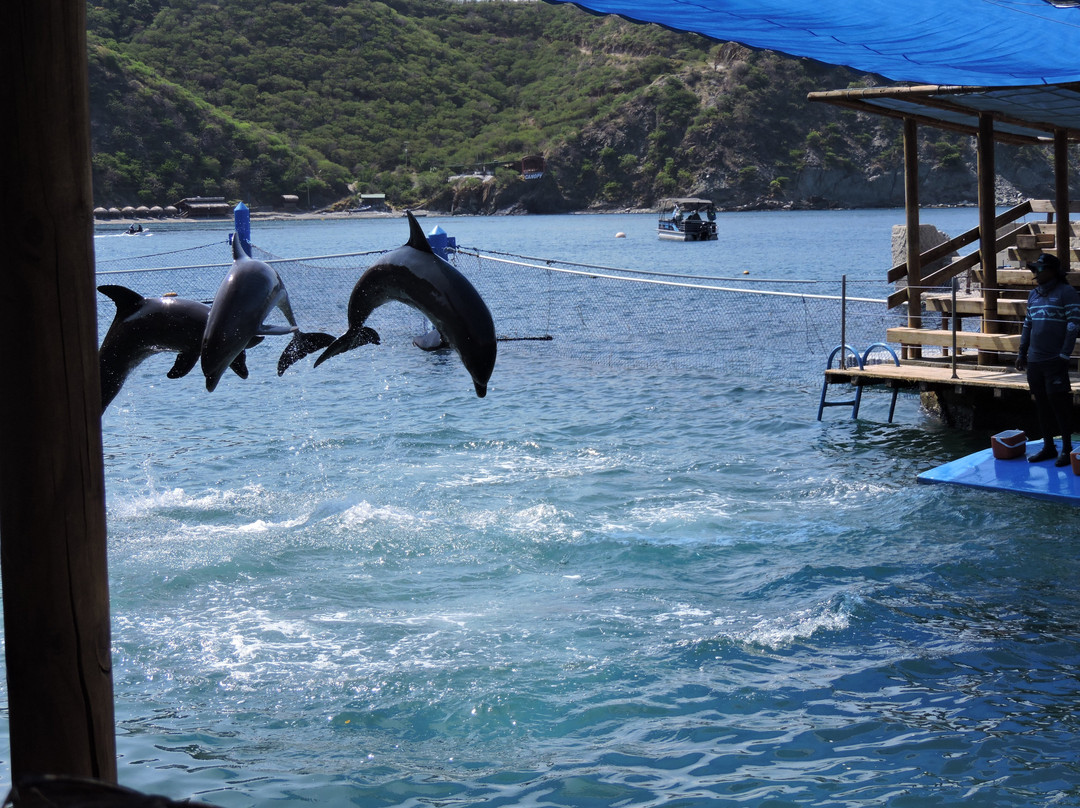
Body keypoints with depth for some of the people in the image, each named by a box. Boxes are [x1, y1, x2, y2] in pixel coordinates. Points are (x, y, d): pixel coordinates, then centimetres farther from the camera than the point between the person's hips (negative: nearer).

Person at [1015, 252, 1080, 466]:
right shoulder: (1034, 294, 15)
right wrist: (1022, 353, 16)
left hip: (1055, 361, -7)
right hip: (1034, 360, 7)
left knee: (1058, 402, -6)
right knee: (1042, 404, 9)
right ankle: (1048, 447, 17)